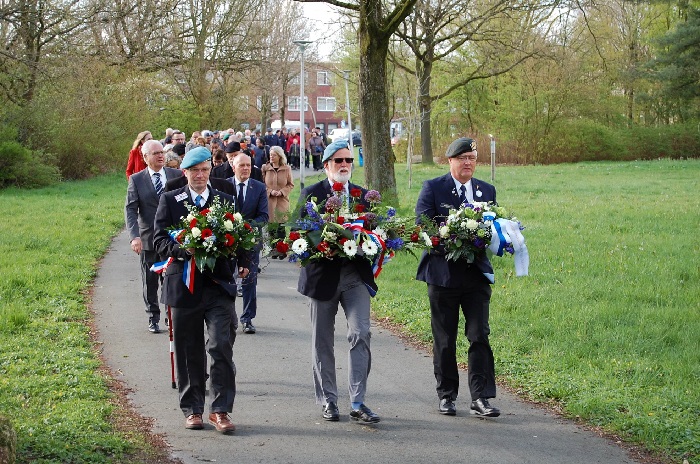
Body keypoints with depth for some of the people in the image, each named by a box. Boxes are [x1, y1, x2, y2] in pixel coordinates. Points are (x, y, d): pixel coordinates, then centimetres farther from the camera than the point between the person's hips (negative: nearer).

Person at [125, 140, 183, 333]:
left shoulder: (177, 176, 3)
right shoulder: (136, 180, -1)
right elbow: (130, 210, -6)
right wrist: (134, 236, -18)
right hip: (149, 239, 0)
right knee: (150, 281, 7)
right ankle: (153, 319, 20)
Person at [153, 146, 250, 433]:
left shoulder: (225, 201, 10)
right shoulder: (169, 200, 6)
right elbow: (160, 240, -2)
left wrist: (243, 263, -5)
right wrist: (185, 251, -20)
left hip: (219, 284, 0)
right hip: (184, 285, 0)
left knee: (221, 346, -10)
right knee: (189, 351, 7)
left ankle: (220, 410, -3)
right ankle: (192, 409, 19)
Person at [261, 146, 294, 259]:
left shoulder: (286, 169, 3)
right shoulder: (265, 168, 3)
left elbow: (290, 184, 7)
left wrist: (282, 191, -9)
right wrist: (270, 191, -9)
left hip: (282, 201, 0)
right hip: (269, 201, 0)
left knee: (281, 226, -3)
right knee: (271, 225, -2)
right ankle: (273, 249, 5)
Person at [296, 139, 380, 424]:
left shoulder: (363, 195, 11)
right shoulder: (311, 194, 2)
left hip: (356, 275, 2)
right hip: (323, 276, -1)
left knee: (360, 334, -11)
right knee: (322, 342, 7)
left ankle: (358, 403, -7)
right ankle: (328, 401, 20)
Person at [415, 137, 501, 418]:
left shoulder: (487, 190, 12)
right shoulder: (433, 188, 0)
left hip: (477, 273, 2)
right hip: (443, 273, -2)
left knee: (480, 336, -4)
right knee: (444, 339, 7)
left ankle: (481, 397, -1)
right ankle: (446, 395, 18)